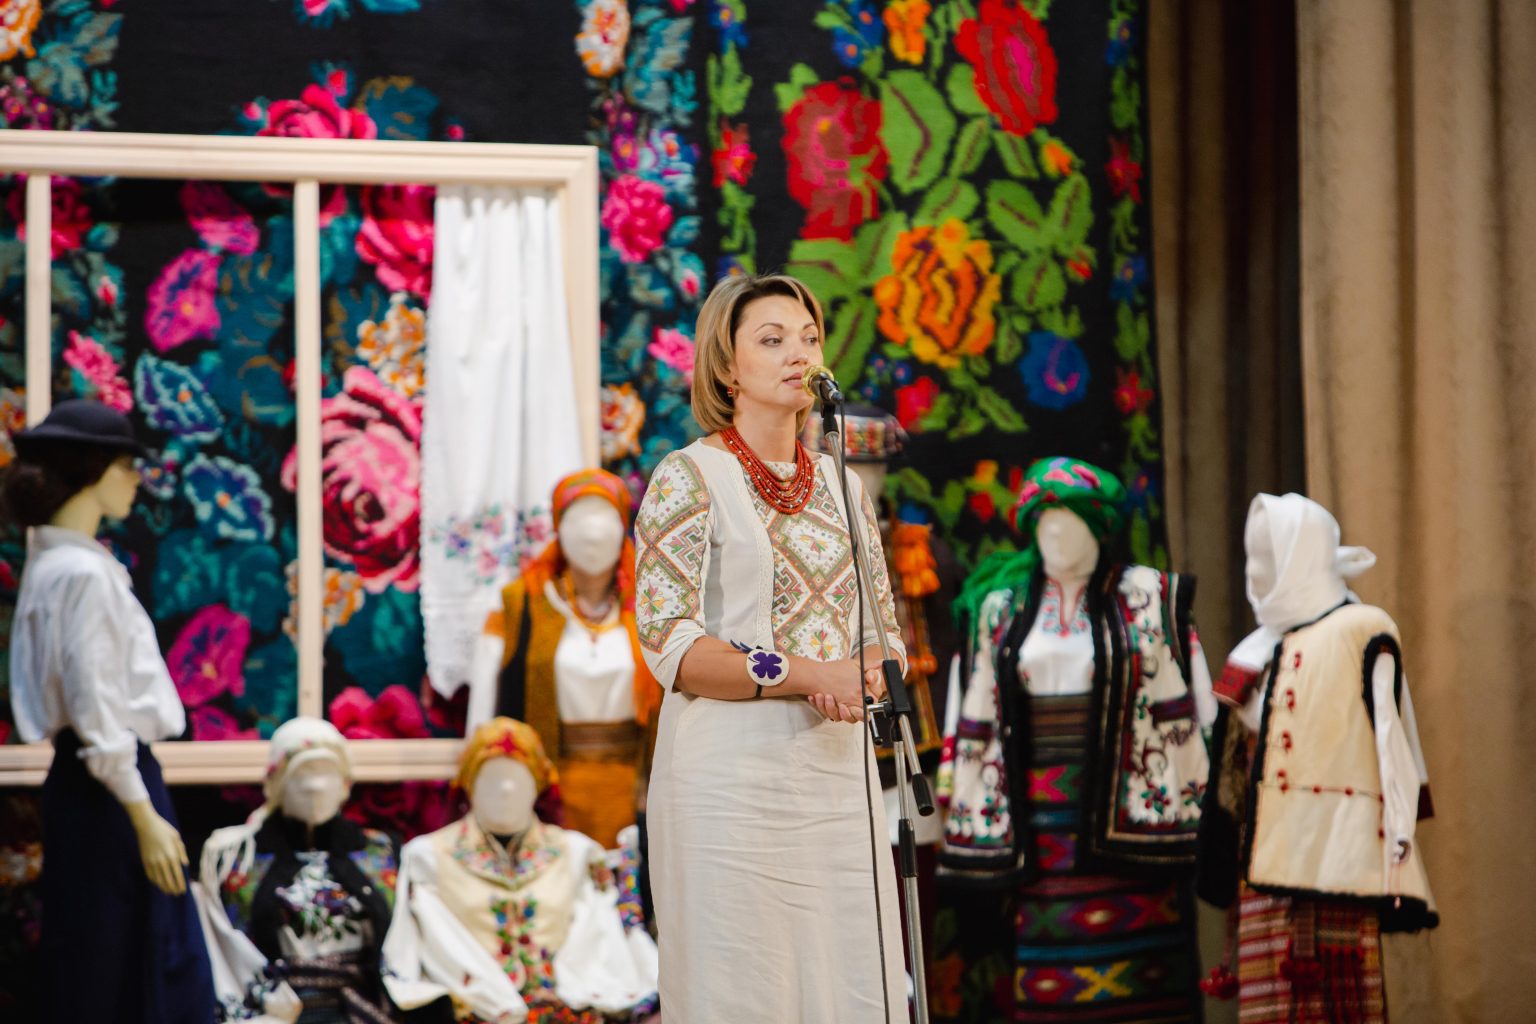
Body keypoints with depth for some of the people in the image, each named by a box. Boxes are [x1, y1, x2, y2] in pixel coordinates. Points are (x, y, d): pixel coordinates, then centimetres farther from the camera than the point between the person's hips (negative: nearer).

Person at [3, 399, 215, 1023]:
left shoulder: (64, 563, 13)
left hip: (91, 784, 10)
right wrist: (145, 817, -18)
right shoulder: (83, 574, -17)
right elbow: (95, 713, -20)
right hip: (109, 786, -10)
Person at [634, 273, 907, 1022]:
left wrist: (867, 677, -7)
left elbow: (883, 634, 16)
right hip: (732, 782, -5)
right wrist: (810, 674, -18)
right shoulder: (689, 478, -3)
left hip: (838, 774, 5)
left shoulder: (841, 485, 14)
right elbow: (670, 647, -12)